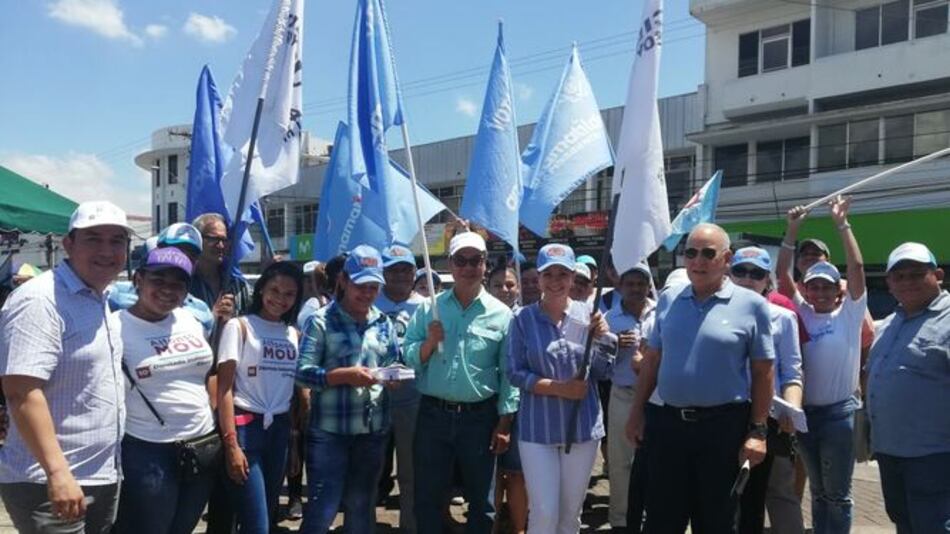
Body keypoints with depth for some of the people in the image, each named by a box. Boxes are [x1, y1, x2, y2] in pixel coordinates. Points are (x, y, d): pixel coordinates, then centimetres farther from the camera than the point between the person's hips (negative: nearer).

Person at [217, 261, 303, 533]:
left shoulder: (295, 334, 11)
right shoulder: (239, 327, -4)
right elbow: (225, 388, -10)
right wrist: (231, 444, -16)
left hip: (280, 429, 5)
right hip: (246, 426, -5)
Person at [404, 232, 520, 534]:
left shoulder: (501, 314, -1)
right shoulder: (428, 308, 2)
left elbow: (509, 373, -1)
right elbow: (407, 359, 0)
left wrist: (504, 423, -4)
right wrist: (429, 342, -19)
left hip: (480, 417, 0)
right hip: (433, 414, 1)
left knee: (481, 498, 12)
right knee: (428, 497, 9)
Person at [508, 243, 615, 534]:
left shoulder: (588, 314, 0)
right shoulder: (523, 319, -6)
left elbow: (603, 372, 1)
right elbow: (515, 373, -6)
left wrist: (602, 338, -16)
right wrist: (558, 388, -17)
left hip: (583, 425, 2)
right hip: (538, 428, -2)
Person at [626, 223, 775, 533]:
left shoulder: (751, 305, -6)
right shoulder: (668, 300, 6)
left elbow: (763, 372, -5)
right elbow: (652, 360, 11)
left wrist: (757, 430, -8)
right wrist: (637, 412, 9)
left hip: (724, 426, -3)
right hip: (670, 422, 3)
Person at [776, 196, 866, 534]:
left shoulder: (849, 313, -1)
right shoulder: (802, 313, 6)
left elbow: (857, 268, -12)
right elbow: (782, 274, 1)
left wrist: (842, 224, -14)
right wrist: (792, 230, -5)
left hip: (839, 412, -3)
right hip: (806, 411, 4)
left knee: (838, 493, 5)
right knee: (818, 491, 16)